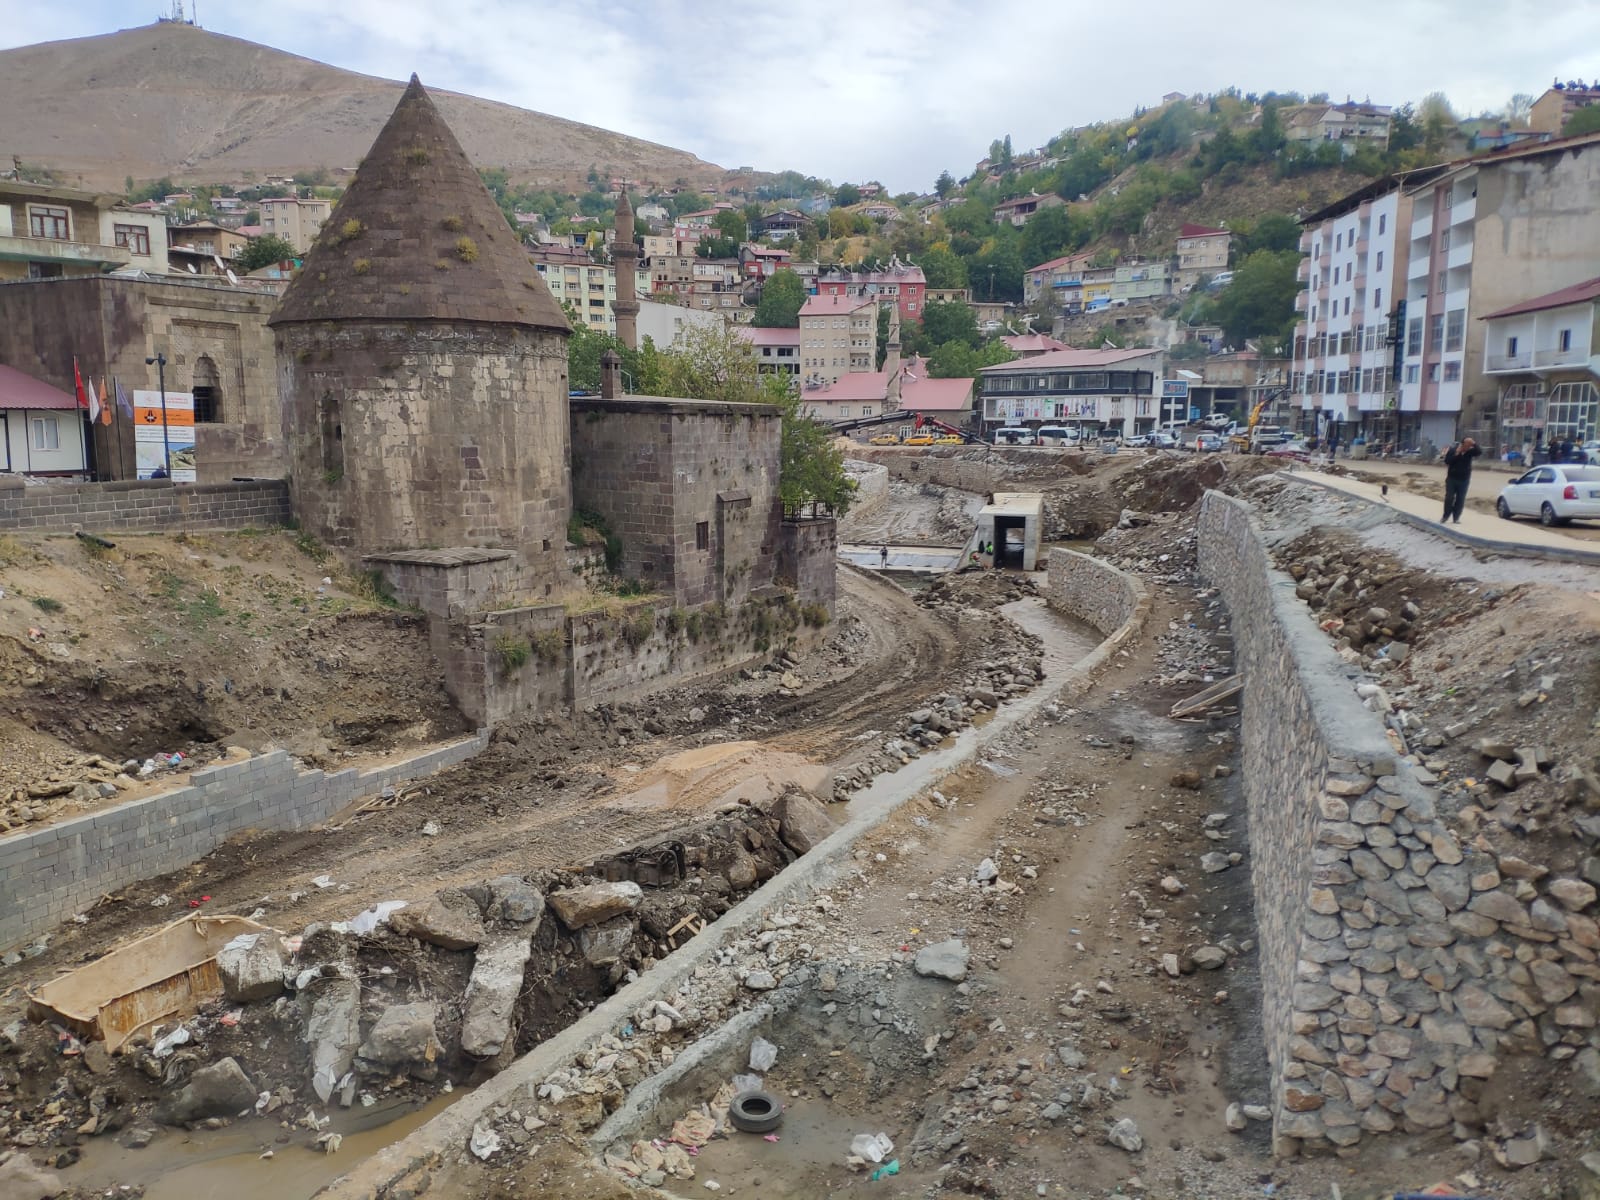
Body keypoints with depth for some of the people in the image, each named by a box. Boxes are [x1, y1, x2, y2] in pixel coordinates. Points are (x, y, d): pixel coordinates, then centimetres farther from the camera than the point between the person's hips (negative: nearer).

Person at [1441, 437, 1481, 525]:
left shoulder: (1470, 451, -4)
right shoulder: (1453, 450, -8)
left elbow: (1479, 452, -22)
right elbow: (1447, 461, -15)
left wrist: (1474, 444, -32)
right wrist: (1456, 454, -24)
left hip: (1464, 480, 1)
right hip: (1452, 478, -1)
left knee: (1460, 499, 2)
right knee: (1449, 498, 0)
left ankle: (1456, 518, 9)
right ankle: (1446, 516, 13)